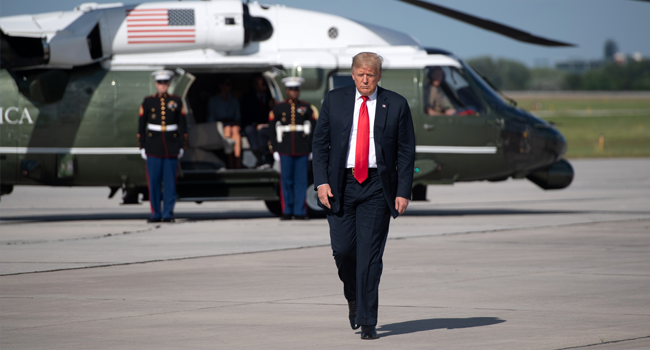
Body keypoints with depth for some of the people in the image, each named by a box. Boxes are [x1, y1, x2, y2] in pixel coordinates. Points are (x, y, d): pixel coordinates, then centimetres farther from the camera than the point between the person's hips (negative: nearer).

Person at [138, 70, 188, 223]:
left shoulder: (176, 101, 5)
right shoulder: (148, 101, 4)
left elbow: (182, 126, 7)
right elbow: (141, 126, 5)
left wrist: (182, 146, 2)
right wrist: (142, 147, 0)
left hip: (171, 146, 0)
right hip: (153, 146, 0)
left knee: (170, 181, 0)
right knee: (154, 181, -1)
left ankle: (168, 214, 4)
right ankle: (155, 214, 6)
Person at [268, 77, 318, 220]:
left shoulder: (307, 108, 9)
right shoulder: (278, 108, 8)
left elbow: (314, 127, 9)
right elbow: (272, 129, 8)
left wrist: (310, 146, 1)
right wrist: (275, 147, 0)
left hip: (302, 150, 0)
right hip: (285, 150, 0)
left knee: (301, 181, -1)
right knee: (286, 181, 0)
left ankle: (299, 211, 2)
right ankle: (287, 212, 7)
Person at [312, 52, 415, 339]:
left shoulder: (396, 105, 3)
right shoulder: (334, 100, 6)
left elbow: (406, 152, 3)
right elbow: (320, 143, 7)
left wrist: (403, 192, -4)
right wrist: (321, 181, -5)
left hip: (376, 187, -1)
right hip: (340, 185, 1)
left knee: (370, 254, -6)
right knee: (343, 248, -3)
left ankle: (367, 321, -2)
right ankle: (353, 296, 28)